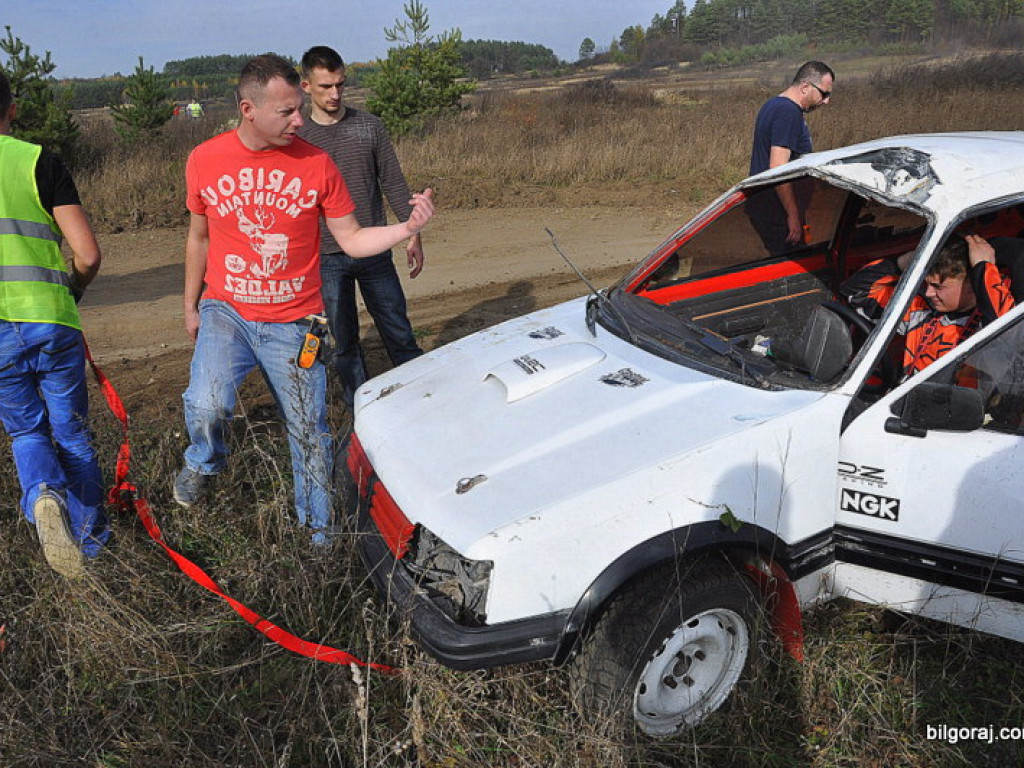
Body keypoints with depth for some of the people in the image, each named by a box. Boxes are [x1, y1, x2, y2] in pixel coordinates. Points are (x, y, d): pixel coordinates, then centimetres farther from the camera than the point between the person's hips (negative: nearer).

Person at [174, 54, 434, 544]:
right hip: (225, 312, 1)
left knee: (309, 433, 6)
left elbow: (352, 240, -3)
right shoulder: (205, 161, -2)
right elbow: (199, 237, 12)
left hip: (293, 324, 0)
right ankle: (203, 463, 15)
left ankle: (319, 534, 27)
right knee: (206, 406, -22)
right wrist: (191, 305, 18)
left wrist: (406, 229, -20)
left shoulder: (316, 164, -6)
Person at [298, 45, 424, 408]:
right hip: (327, 259, 0)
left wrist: (413, 234, 0)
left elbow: (393, 182, 5)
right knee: (345, 342, 7)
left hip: (374, 252, 1)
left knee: (400, 333, 6)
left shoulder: (368, 125, 2)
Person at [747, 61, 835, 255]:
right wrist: (793, 216, -21)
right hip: (777, 216, -10)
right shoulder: (789, 112, -17)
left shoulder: (772, 105, 17)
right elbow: (778, 169, -25)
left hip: (761, 208, 10)